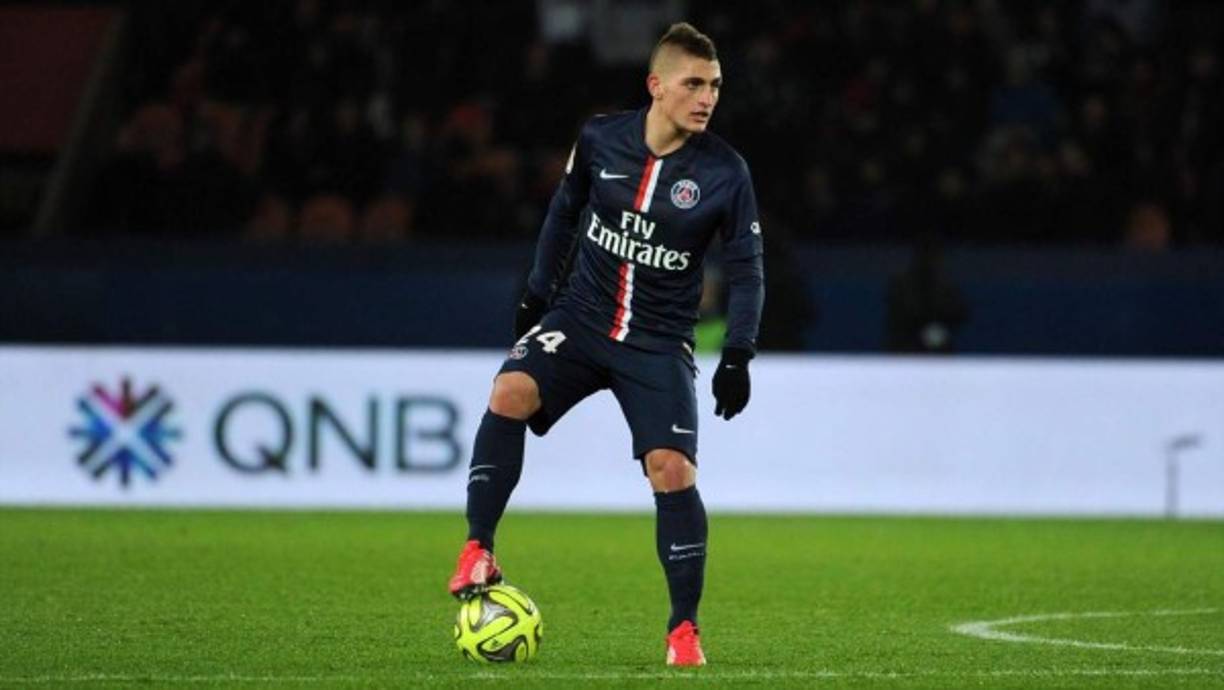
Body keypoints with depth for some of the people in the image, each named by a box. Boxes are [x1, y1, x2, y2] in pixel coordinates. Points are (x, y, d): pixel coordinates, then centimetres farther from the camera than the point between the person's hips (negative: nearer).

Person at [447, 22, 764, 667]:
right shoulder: (599, 140, -5)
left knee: (672, 470, -14)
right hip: (580, 317, 1)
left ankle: (684, 630, 0)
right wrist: (536, 295, 16)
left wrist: (737, 357, -12)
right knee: (510, 393, -26)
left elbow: (746, 268, -2)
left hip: (658, 344, -1)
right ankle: (479, 553, -18)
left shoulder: (725, 172, -9)